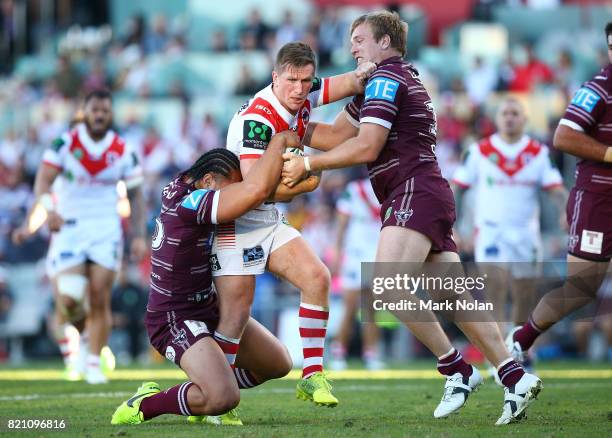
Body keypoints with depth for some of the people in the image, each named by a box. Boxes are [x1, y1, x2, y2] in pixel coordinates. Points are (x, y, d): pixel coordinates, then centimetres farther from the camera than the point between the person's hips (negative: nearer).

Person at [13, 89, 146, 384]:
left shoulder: (123, 151, 3)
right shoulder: (66, 143, -4)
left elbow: (135, 195, 10)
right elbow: (43, 181, -13)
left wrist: (139, 236, 2)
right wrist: (47, 210, -33)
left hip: (106, 229, 1)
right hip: (68, 227, -1)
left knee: (99, 299, -7)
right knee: (68, 299, -13)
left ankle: (94, 363, 4)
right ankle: (71, 335, 20)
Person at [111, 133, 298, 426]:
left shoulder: (182, 186, 1)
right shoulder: (190, 205, -27)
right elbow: (257, 189, -36)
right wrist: (280, 140, -21)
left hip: (209, 308, 11)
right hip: (176, 321, -11)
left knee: (279, 363, 16)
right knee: (223, 399, -28)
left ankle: (204, 399, 24)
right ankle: (144, 405, -6)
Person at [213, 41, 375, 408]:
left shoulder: (303, 98, 1)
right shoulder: (257, 119, -24)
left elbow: (351, 83, 13)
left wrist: (365, 72, -12)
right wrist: (304, 185, -17)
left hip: (270, 221, 8)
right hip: (237, 222, -8)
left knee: (317, 278, -3)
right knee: (237, 312, -13)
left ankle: (312, 377, 0)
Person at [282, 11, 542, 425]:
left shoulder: (386, 80, -5)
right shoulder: (391, 81, 27)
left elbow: (365, 147, -14)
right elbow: (336, 135, 27)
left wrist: (308, 164, -6)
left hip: (414, 194, -10)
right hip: (433, 196, 10)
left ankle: (457, 370, -21)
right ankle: (515, 378, -5)